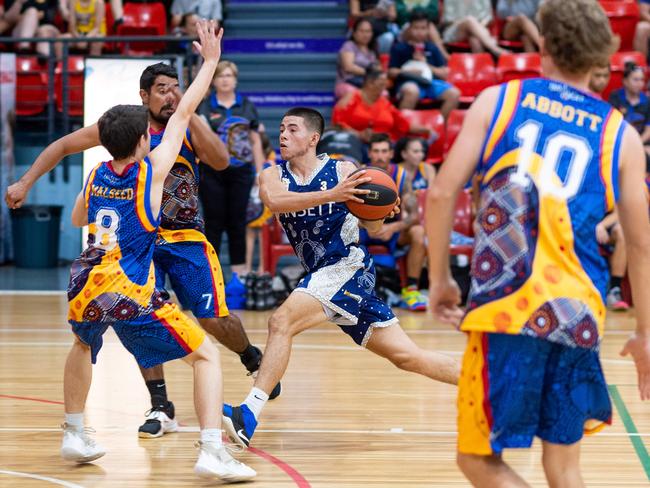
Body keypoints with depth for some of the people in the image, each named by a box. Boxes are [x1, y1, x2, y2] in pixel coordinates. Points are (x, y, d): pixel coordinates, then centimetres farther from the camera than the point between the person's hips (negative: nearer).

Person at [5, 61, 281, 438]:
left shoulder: (191, 127, -5)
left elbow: (221, 161, -23)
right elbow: (64, 146, 1)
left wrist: (190, 116, -28)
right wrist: (25, 182, -6)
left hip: (187, 238, 0)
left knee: (214, 319, -4)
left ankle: (252, 357, 30)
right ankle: (161, 407, -2)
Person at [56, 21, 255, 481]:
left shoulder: (97, 176, 14)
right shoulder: (151, 171, -1)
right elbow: (184, 113, 3)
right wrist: (211, 60, 11)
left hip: (87, 287, 6)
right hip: (132, 294, -6)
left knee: (83, 347, 39)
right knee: (207, 356, 1)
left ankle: (74, 435, 39)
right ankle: (212, 452, -14)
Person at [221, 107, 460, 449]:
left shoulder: (344, 171, -3)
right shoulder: (273, 176, 7)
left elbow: (372, 228, 4)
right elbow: (275, 202, -18)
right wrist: (331, 196, -33)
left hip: (348, 266, -6)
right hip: (323, 276, 6)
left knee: (281, 321, -25)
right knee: (406, 357, 8)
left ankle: (249, 415, -32)